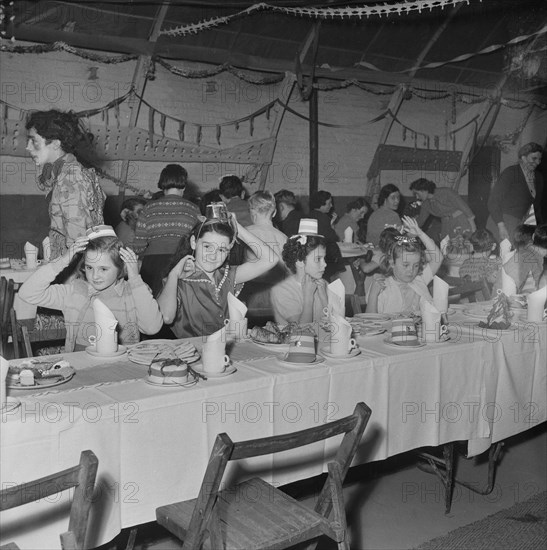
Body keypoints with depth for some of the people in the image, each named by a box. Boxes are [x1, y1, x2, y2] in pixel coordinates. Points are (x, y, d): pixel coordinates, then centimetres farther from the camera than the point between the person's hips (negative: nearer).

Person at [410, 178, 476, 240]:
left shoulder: (445, 192, -16)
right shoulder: (425, 205, 2)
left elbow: (462, 205, -13)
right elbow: (420, 221, 14)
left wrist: (472, 223, -14)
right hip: (446, 225, 6)